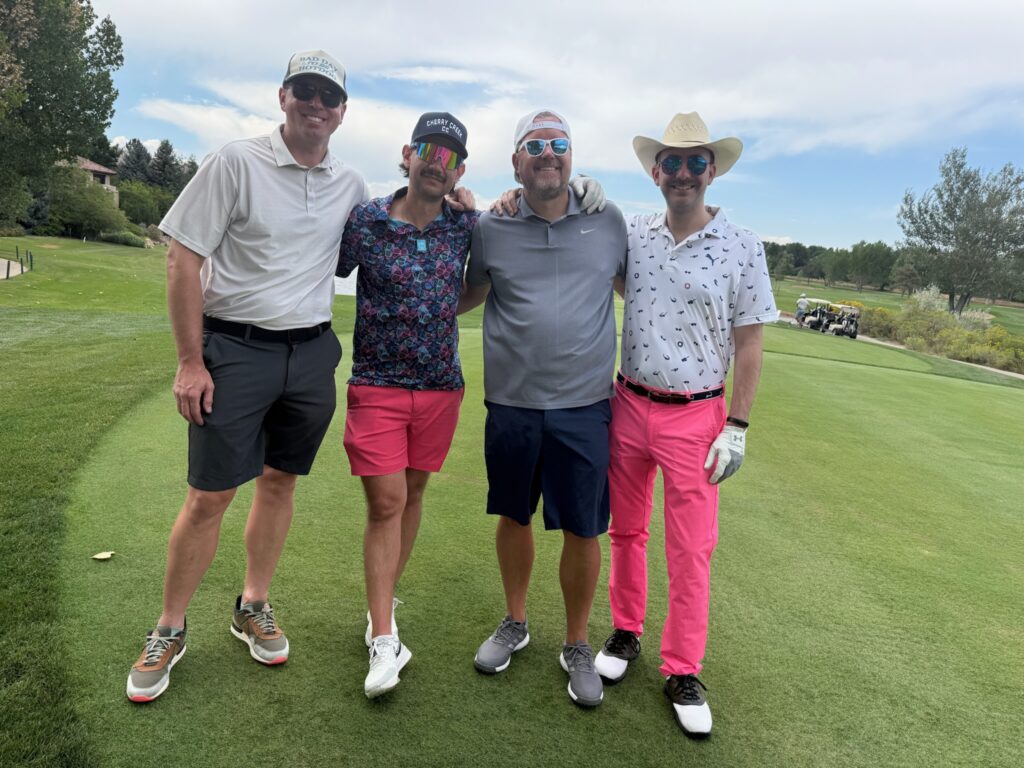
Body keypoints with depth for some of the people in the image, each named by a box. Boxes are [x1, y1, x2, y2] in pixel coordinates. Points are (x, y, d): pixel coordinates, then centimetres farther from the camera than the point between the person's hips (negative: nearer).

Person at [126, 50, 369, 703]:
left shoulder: (350, 185, 8)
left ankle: (253, 608, 30)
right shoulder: (237, 163, -5)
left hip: (312, 352, 4)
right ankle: (170, 630, 19)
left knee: (279, 483, 12)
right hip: (235, 349, -4)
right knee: (209, 496, 0)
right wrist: (191, 360, -12)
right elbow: (183, 259, -7)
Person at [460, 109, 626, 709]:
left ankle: (577, 645, 28)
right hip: (511, 405, 1)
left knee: (583, 530, 6)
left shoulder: (609, 222, 4)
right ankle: (515, 623, 39)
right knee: (514, 516, 16)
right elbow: (462, 300, 14)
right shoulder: (491, 228, 3)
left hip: (584, 406, -1)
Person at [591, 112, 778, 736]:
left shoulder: (743, 247, -5)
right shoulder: (631, 236, 1)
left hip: (696, 416, -2)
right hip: (627, 405, 3)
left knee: (692, 550, 4)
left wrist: (737, 427, -7)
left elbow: (749, 346, -3)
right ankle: (627, 632, 36)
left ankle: (683, 671, 21)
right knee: (627, 530, 16)